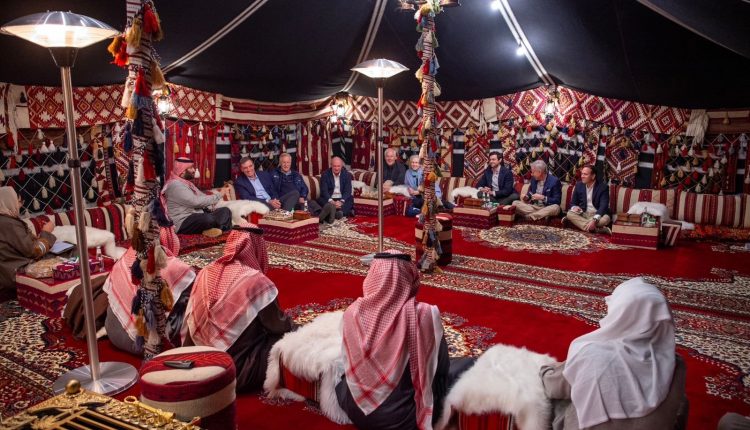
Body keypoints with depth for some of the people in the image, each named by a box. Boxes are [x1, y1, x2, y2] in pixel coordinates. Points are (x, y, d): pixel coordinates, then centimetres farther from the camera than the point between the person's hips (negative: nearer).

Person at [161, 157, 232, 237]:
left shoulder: (188, 183, 19)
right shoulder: (175, 185, -14)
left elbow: (203, 197, 16)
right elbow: (196, 201, -22)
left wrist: (222, 193, -2)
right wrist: (219, 195, -16)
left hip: (199, 217, 10)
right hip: (184, 223, -10)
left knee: (225, 211, -1)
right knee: (209, 218, -37)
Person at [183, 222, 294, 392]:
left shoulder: (206, 274, -2)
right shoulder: (256, 281, -20)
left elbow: (191, 324, 6)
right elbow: (279, 326, -10)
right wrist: (289, 323, 12)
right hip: (242, 368, -7)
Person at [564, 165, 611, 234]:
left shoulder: (603, 187, -10)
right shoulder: (579, 185, 4)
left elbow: (603, 206, -21)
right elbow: (573, 203, 9)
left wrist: (594, 220, -38)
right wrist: (574, 207, -19)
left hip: (597, 215, -4)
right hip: (582, 214, 4)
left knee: (605, 219, -35)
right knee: (570, 213, -27)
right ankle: (595, 229, -36)